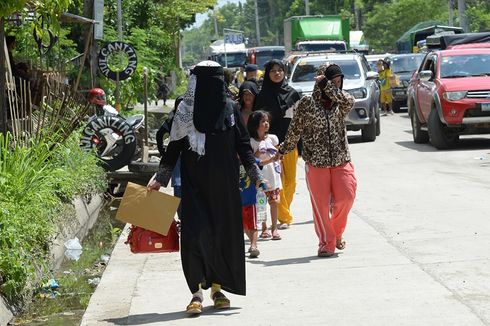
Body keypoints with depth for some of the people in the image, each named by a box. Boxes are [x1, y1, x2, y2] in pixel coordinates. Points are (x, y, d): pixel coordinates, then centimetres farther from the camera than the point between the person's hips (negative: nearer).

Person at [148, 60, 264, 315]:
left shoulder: (230, 108, 4)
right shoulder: (185, 112, -1)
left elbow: (243, 145, 7)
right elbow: (173, 148, 4)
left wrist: (256, 175, 1)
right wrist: (160, 179, 0)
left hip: (225, 186, 3)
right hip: (195, 186, -2)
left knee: (225, 234, 6)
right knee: (195, 234, -12)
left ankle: (217, 287, 22)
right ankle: (197, 291, -6)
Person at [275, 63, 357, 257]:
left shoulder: (340, 102, 7)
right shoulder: (307, 103, -1)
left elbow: (349, 101, -19)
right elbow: (295, 130, 7)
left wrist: (327, 85, -16)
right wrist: (283, 151, 11)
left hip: (341, 160, 2)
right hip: (316, 162, -2)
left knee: (346, 197, -9)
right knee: (320, 204, -1)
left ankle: (336, 232, 18)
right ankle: (326, 244, 10)